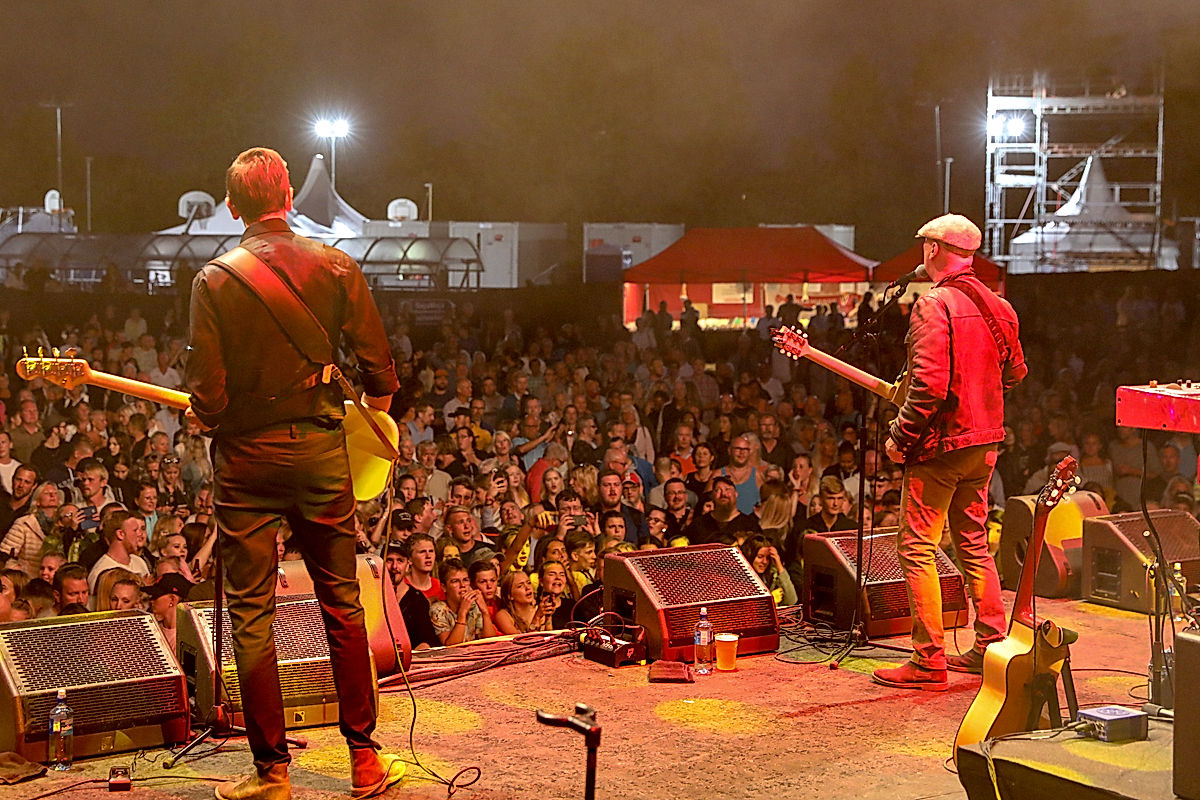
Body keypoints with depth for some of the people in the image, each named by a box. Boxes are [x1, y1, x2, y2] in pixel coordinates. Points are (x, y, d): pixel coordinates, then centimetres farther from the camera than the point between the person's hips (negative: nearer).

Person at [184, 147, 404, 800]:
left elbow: (206, 395, -11)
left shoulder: (213, 281, -6)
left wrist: (215, 423, 10)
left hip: (244, 456, -2)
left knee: (250, 614, 5)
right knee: (341, 603, 11)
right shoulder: (336, 267, -2)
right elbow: (378, 367, -3)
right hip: (320, 450, 2)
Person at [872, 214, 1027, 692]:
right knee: (972, 543, 18)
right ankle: (991, 647, 22)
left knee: (916, 549, -2)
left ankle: (930, 662, -2)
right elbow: (1015, 372, 19)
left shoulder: (934, 305, -16)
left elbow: (929, 384, -24)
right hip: (984, 442, 8)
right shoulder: (996, 306, 9)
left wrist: (899, 436, -14)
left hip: (941, 443, -8)